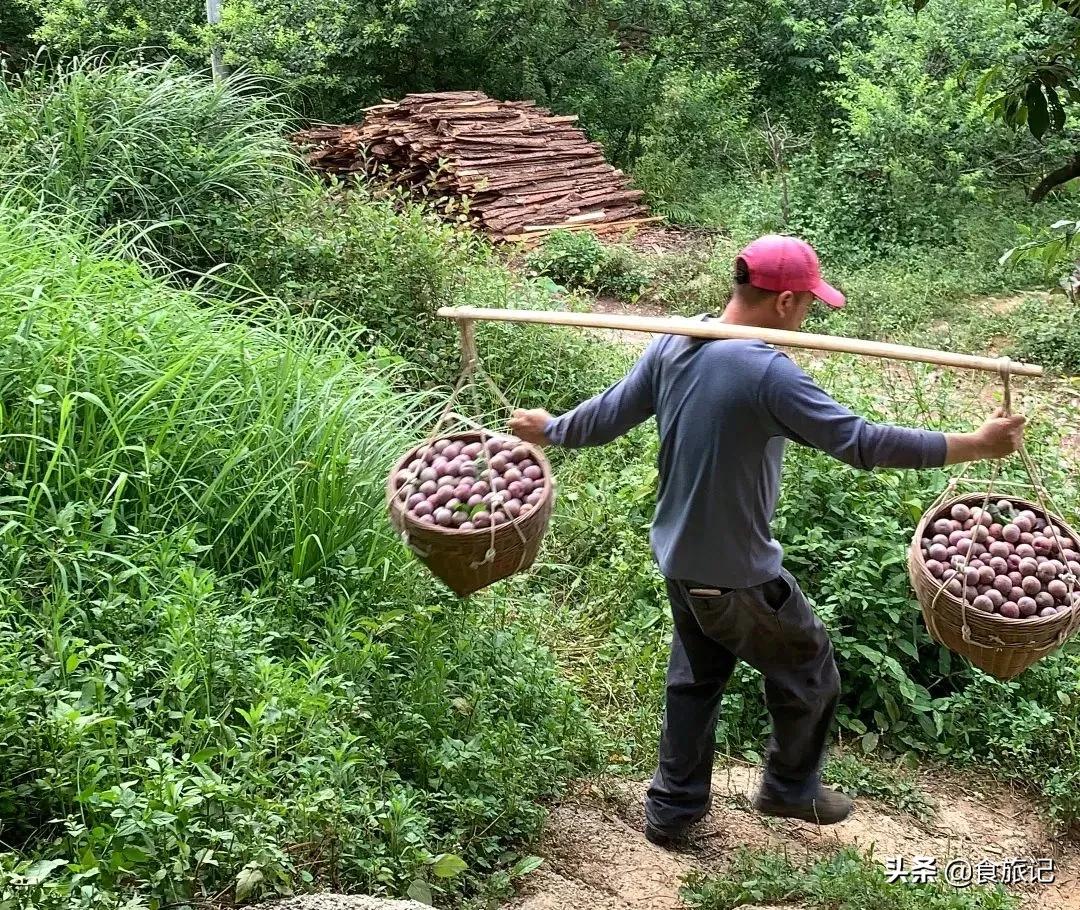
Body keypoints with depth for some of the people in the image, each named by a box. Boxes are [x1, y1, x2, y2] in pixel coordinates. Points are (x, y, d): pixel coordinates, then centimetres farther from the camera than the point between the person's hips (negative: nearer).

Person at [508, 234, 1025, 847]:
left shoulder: (671, 346, -5)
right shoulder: (767, 372, -28)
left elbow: (606, 417, 4)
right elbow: (861, 442, -30)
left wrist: (549, 429, 24)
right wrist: (976, 445, -24)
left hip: (679, 560, 7)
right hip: (740, 575, -7)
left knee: (696, 677, 25)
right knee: (809, 670, 18)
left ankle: (672, 808, 35)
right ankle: (792, 789, 37)